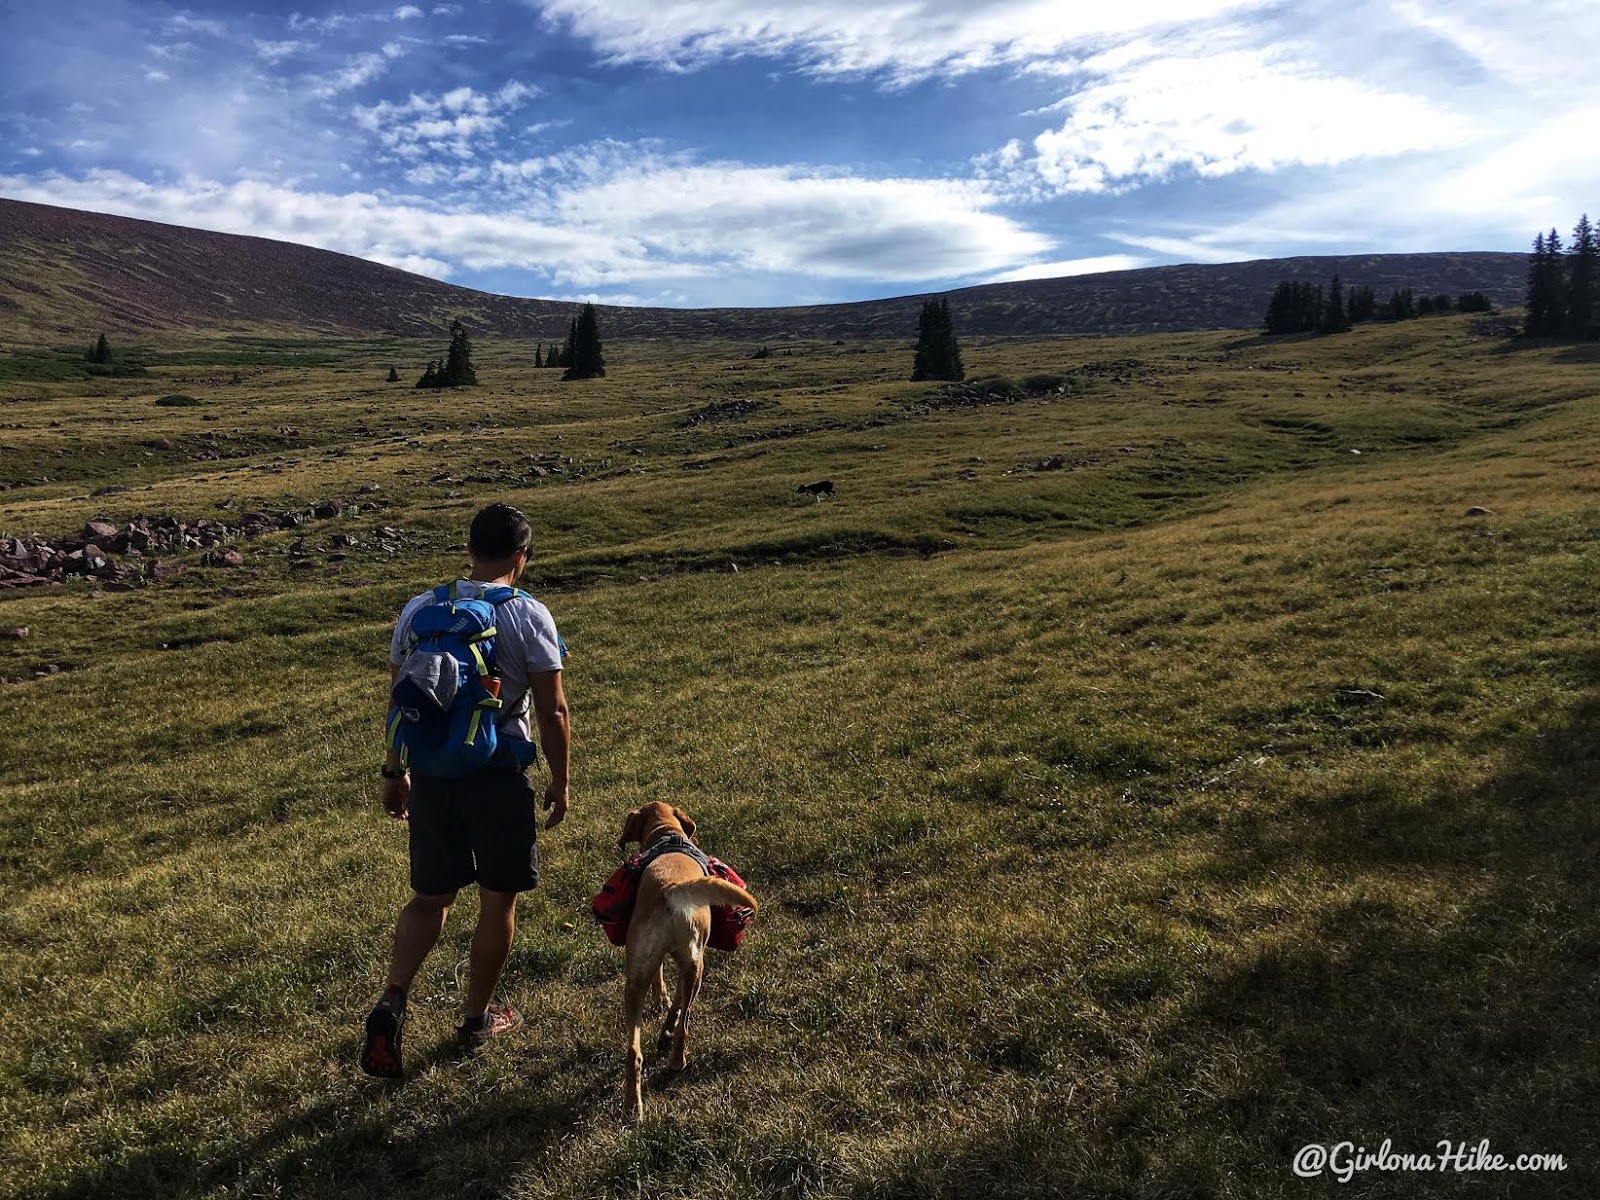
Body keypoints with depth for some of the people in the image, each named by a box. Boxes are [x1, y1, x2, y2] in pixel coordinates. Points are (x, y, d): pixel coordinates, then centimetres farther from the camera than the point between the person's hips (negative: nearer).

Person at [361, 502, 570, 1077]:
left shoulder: (419, 610, 0)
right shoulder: (529, 616, -11)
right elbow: (552, 711, -11)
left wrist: (394, 772, 18)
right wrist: (560, 782, 1)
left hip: (432, 773, 4)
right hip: (500, 776, -4)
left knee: (430, 897, 19)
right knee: (498, 901, 14)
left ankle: (391, 1004, 3)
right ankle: (477, 1020, 28)